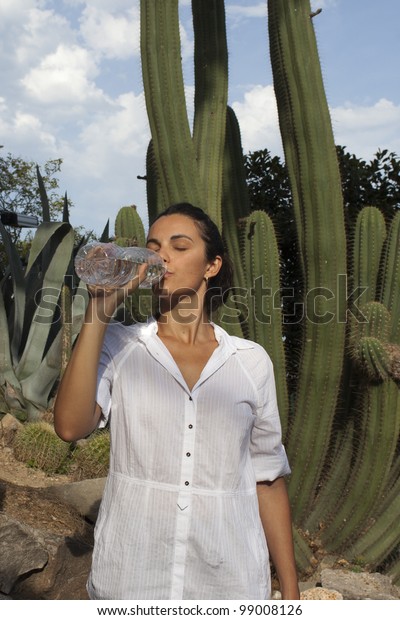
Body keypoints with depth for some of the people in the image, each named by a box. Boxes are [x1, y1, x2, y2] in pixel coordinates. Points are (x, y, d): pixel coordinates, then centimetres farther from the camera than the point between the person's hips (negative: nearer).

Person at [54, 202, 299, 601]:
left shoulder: (251, 360, -2)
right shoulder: (117, 346, -3)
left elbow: (267, 478, 2)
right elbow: (70, 426, -20)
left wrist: (289, 590, 4)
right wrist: (100, 307, -21)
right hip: (128, 581, 0)